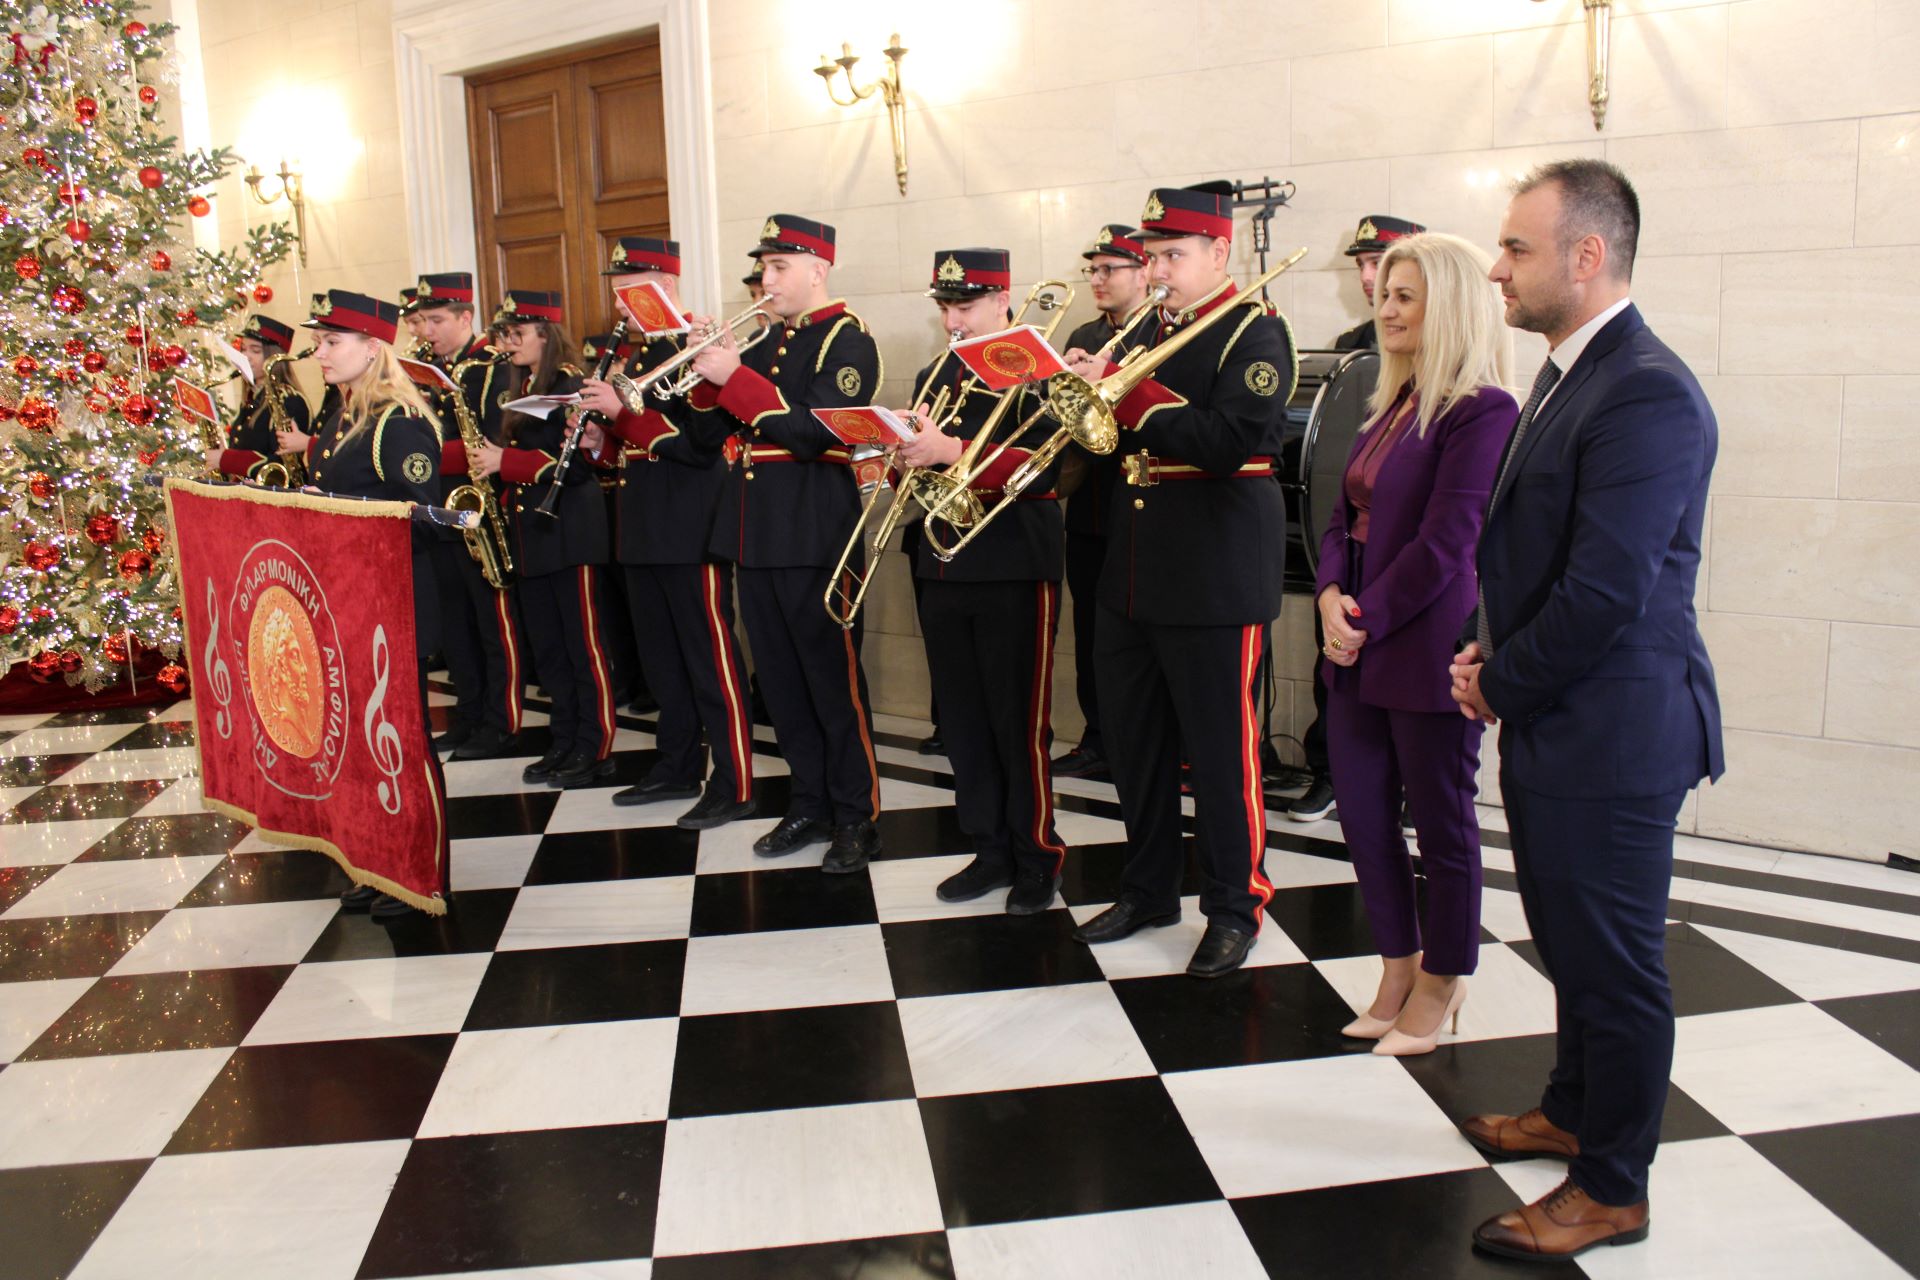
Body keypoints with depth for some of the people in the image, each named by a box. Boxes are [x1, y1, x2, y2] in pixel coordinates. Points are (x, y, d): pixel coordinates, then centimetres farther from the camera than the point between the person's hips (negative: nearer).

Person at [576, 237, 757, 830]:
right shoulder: (635, 353, 16)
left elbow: (702, 440, -20)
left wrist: (623, 412, -23)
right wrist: (602, 439, 3)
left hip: (691, 530, -9)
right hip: (644, 530, 9)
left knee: (711, 658, -4)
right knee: (661, 657, 14)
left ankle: (734, 786, 2)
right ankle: (678, 768, 26)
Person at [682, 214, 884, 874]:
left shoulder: (846, 340, -6)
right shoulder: (764, 341, 16)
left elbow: (815, 433, -20)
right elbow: (713, 432, 13)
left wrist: (735, 377, -19)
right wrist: (710, 370, -3)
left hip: (811, 534, -8)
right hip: (752, 532, 8)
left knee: (832, 676, -2)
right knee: (780, 677, 12)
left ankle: (857, 815, 9)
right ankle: (810, 802, 24)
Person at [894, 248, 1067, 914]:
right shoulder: (932, 377, 15)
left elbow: (1041, 465, -18)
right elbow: (919, 459, 16)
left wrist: (951, 450, -26)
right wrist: (903, 456, -7)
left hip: (1015, 568, -6)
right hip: (944, 566, 7)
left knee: (1019, 721, 0)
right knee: (963, 719, 11)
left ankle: (1037, 859, 14)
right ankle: (990, 851, 23)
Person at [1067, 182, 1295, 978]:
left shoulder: (1254, 333, -7)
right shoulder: (1145, 332, 15)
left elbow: (1228, 442, -22)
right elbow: (1115, 436, 14)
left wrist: (1122, 391, -22)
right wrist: (1088, 392, -6)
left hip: (1215, 575, -7)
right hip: (1132, 575, 8)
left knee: (1222, 749, 2)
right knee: (1134, 742, 14)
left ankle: (1234, 907, 17)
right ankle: (1149, 889, 30)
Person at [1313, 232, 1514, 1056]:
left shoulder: (1481, 411, -13)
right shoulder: (1392, 406, 13)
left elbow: (1446, 542, -18)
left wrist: (1368, 620, -13)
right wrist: (1331, 595, -4)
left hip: (1427, 648, -8)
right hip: (1361, 649, 8)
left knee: (1441, 821, 8)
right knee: (1362, 813, 13)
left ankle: (1442, 983, 26)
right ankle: (1400, 971, 32)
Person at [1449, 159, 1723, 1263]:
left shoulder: (1647, 395, -21)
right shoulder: (1569, 374, 11)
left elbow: (1604, 591, -25)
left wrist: (1502, 684, -12)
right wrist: (1496, 654, 4)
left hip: (1613, 735, -10)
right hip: (1555, 721, 10)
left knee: (1615, 962, 5)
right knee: (1570, 940, 24)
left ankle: (1611, 1190, 22)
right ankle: (1574, 1111, 44)